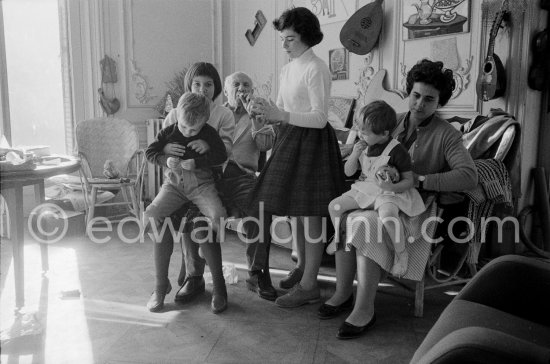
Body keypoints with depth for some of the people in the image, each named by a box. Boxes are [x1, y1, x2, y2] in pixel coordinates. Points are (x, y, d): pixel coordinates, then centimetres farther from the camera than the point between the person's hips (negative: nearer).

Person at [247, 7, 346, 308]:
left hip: (312, 142, -8)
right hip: (290, 140, 8)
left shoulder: (315, 69, -12)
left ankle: (309, 285, 4)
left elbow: (320, 118, -18)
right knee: (294, 210, 15)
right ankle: (302, 266, 32)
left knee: (310, 214, -4)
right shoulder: (287, 69, 13)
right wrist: (264, 111, -6)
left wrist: (280, 114, -26)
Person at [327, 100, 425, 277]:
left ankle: (401, 253, -11)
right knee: (334, 206, -5)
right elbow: (348, 172, 5)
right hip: (365, 190, 7)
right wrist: (354, 154, -14)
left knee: (389, 218, -37)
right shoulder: (363, 146, 1)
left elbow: (409, 181, -11)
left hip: (389, 194, -6)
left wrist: (392, 187, -31)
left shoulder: (397, 151, -17)